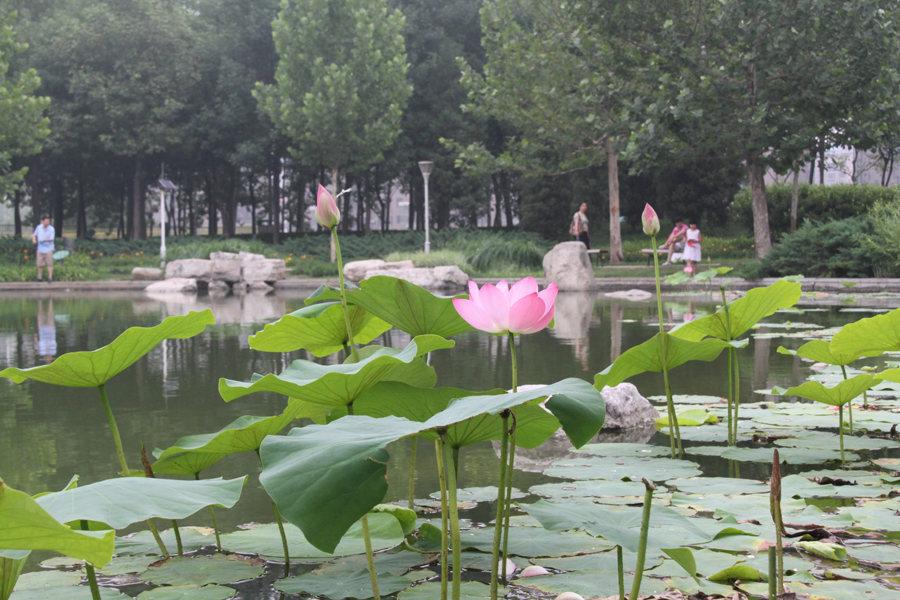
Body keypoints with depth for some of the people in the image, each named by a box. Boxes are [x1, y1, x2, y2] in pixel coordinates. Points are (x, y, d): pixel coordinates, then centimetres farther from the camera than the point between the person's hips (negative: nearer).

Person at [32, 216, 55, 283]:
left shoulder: (51, 229, -9)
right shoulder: (39, 227, 2)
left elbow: (51, 239, -14)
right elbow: (34, 234, 15)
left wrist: (46, 240, -34)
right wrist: (34, 239, -6)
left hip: (48, 249, -3)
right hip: (40, 249, 3)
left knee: (49, 264, -3)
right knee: (40, 264, 6)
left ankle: (50, 278, 3)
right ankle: (40, 277, 18)